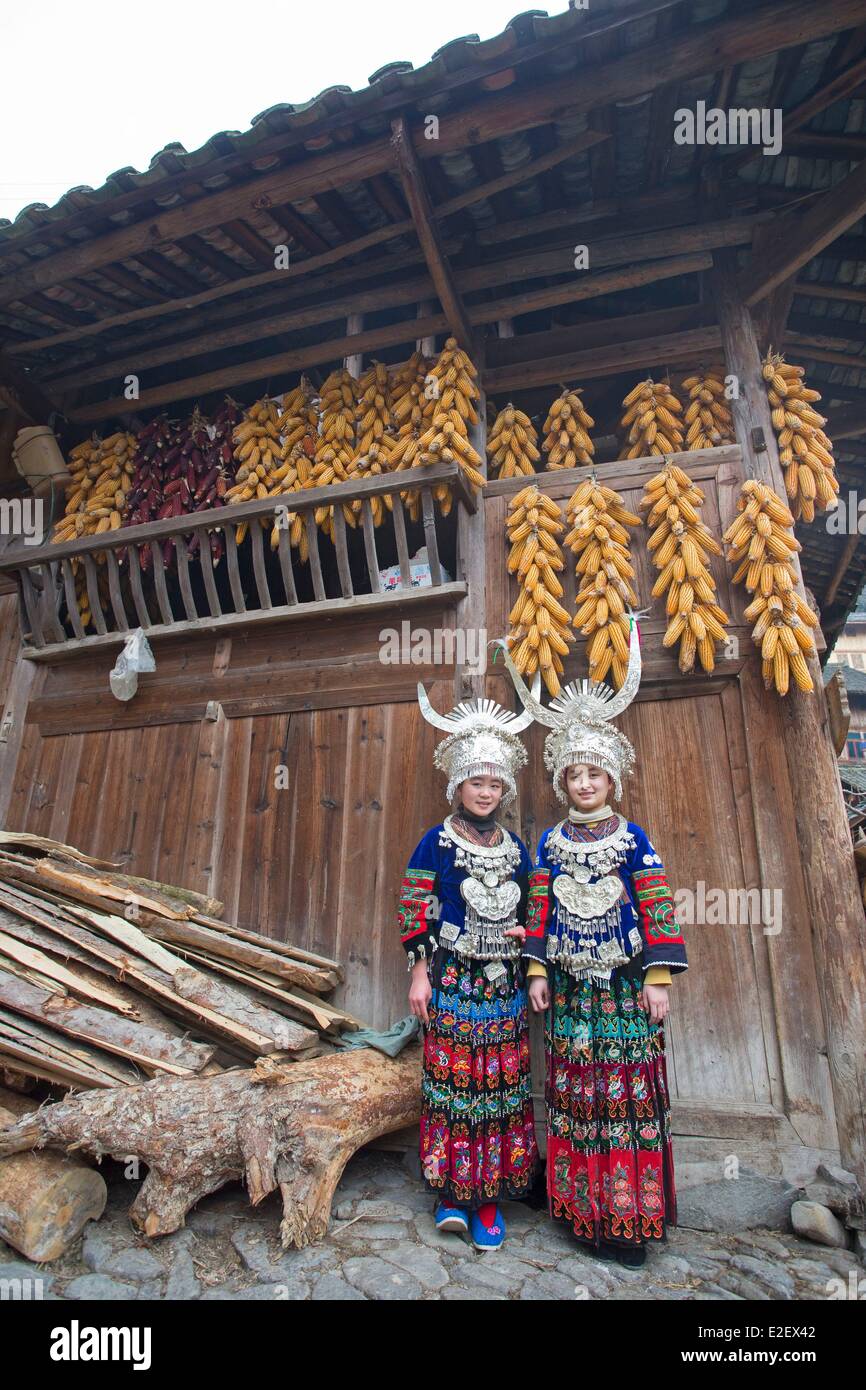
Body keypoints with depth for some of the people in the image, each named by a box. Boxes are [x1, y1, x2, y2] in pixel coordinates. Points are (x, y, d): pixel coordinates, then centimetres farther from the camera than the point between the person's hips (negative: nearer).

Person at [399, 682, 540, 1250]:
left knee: (503, 1085, 7)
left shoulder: (516, 848, 9)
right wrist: (419, 972, -7)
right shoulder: (437, 842, -4)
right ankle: (451, 1193, 20)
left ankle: (488, 1200, 22)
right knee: (452, 1080, 1)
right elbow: (416, 911, -5)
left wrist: (527, 934, -3)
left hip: (504, 984, 4)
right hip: (452, 982, -4)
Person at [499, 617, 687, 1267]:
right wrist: (537, 971, 2)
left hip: (624, 982, -2)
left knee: (628, 1092, 5)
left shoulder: (633, 838, -3)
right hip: (569, 984, 3)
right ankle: (586, 1208, 28)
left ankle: (630, 1218, 20)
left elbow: (657, 910, -4)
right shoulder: (551, 842, 3)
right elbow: (540, 910, 5)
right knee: (574, 1091, 11)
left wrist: (658, 978, -8)